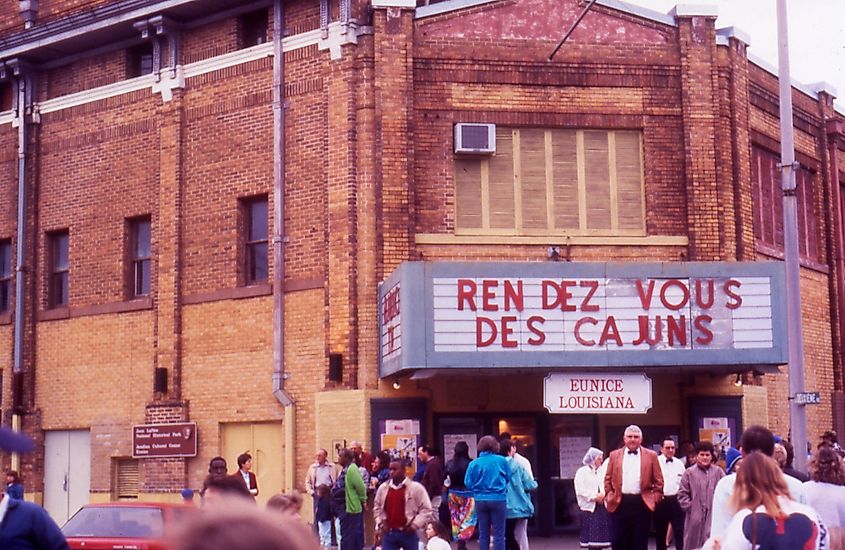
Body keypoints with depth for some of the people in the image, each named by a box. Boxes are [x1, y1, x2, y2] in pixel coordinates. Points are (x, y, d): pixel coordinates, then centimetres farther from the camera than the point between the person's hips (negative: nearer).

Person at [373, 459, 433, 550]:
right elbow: (377, 507, 20)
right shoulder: (383, 488, 5)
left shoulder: (416, 488, -8)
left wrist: (415, 525, -11)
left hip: (408, 533, -3)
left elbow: (426, 509, -5)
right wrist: (380, 523, 8)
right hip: (389, 533, 3)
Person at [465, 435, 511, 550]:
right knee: (499, 534, 1)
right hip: (498, 500, -2)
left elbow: (468, 483, 0)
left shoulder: (474, 464, -2)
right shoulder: (501, 461, -6)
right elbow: (509, 478, 3)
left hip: (480, 500, 2)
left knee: (483, 534, 11)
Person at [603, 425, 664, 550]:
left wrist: (656, 499, -2)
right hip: (619, 503, 1)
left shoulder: (651, 455, 6)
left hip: (642, 503, -1)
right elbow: (608, 479, 11)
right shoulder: (614, 455, 10)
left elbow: (658, 480, 6)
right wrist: (608, 497, 2)